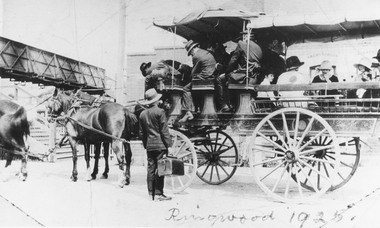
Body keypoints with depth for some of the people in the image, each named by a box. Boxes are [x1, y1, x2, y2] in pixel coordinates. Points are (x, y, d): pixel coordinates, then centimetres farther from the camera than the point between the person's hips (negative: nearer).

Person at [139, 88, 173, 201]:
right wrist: (169, 144, -7)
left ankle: (151, 193, 12)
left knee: (151, 169, 9)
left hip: (149, 146, 6)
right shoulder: (160, 112, -8)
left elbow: (141, 133, 14)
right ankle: (158, 193, -1)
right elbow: (164, 131, -11)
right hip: (160, 145, -6)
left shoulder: (142, 114, 10)